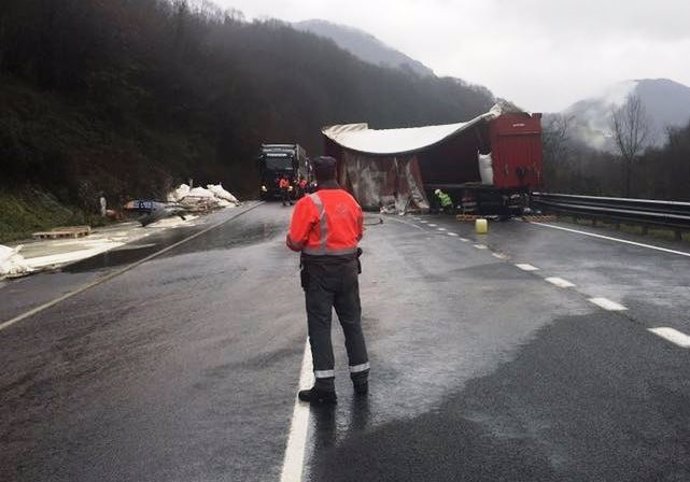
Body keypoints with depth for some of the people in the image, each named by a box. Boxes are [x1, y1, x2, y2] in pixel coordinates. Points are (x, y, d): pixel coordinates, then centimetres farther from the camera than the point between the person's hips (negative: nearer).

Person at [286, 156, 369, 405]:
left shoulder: (309, 203, -15)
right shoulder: (350, 201, 3)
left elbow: (294, 242, -15)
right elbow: (359, 233, 13)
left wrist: (310, 243, 6)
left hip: (319, 272, -5)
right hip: (348, 268, 5)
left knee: (320, 327, 1)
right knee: (352, 323, 15)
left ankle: (325, 387, 1)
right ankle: (360, 379, 24)